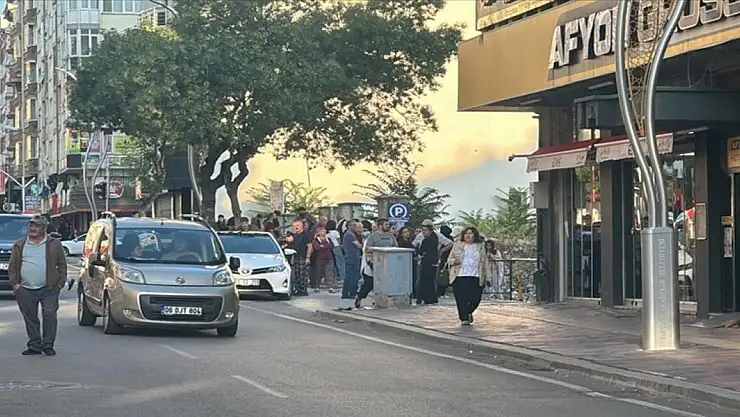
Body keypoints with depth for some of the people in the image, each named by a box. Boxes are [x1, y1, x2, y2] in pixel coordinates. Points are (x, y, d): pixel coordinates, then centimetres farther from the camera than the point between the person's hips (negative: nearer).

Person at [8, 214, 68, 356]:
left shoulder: (54, 244, 6)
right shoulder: (19, 245, 12)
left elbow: (62, 265, 7)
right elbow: (12, 267, 13)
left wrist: (60, 284, -2)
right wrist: (15, 283, 0)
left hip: (48, 290, -2)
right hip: (26, 290, 2)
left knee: (50, 316, -8)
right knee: (30, 319, 6)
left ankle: (48, 345, 1)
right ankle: (34, 346, 15)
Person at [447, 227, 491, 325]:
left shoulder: (480, 247, 14)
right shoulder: (458, 245, 11)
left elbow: (485, 263, 14)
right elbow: (449, 260, 11)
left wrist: (487, 277, 7)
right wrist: (454, 261, -13)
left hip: (476, 277, 1)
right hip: (460, 277, -1)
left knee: (475, 298, -2)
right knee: (461, 299, -8)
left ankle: (468, 312, 27)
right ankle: (464, 318, 4)